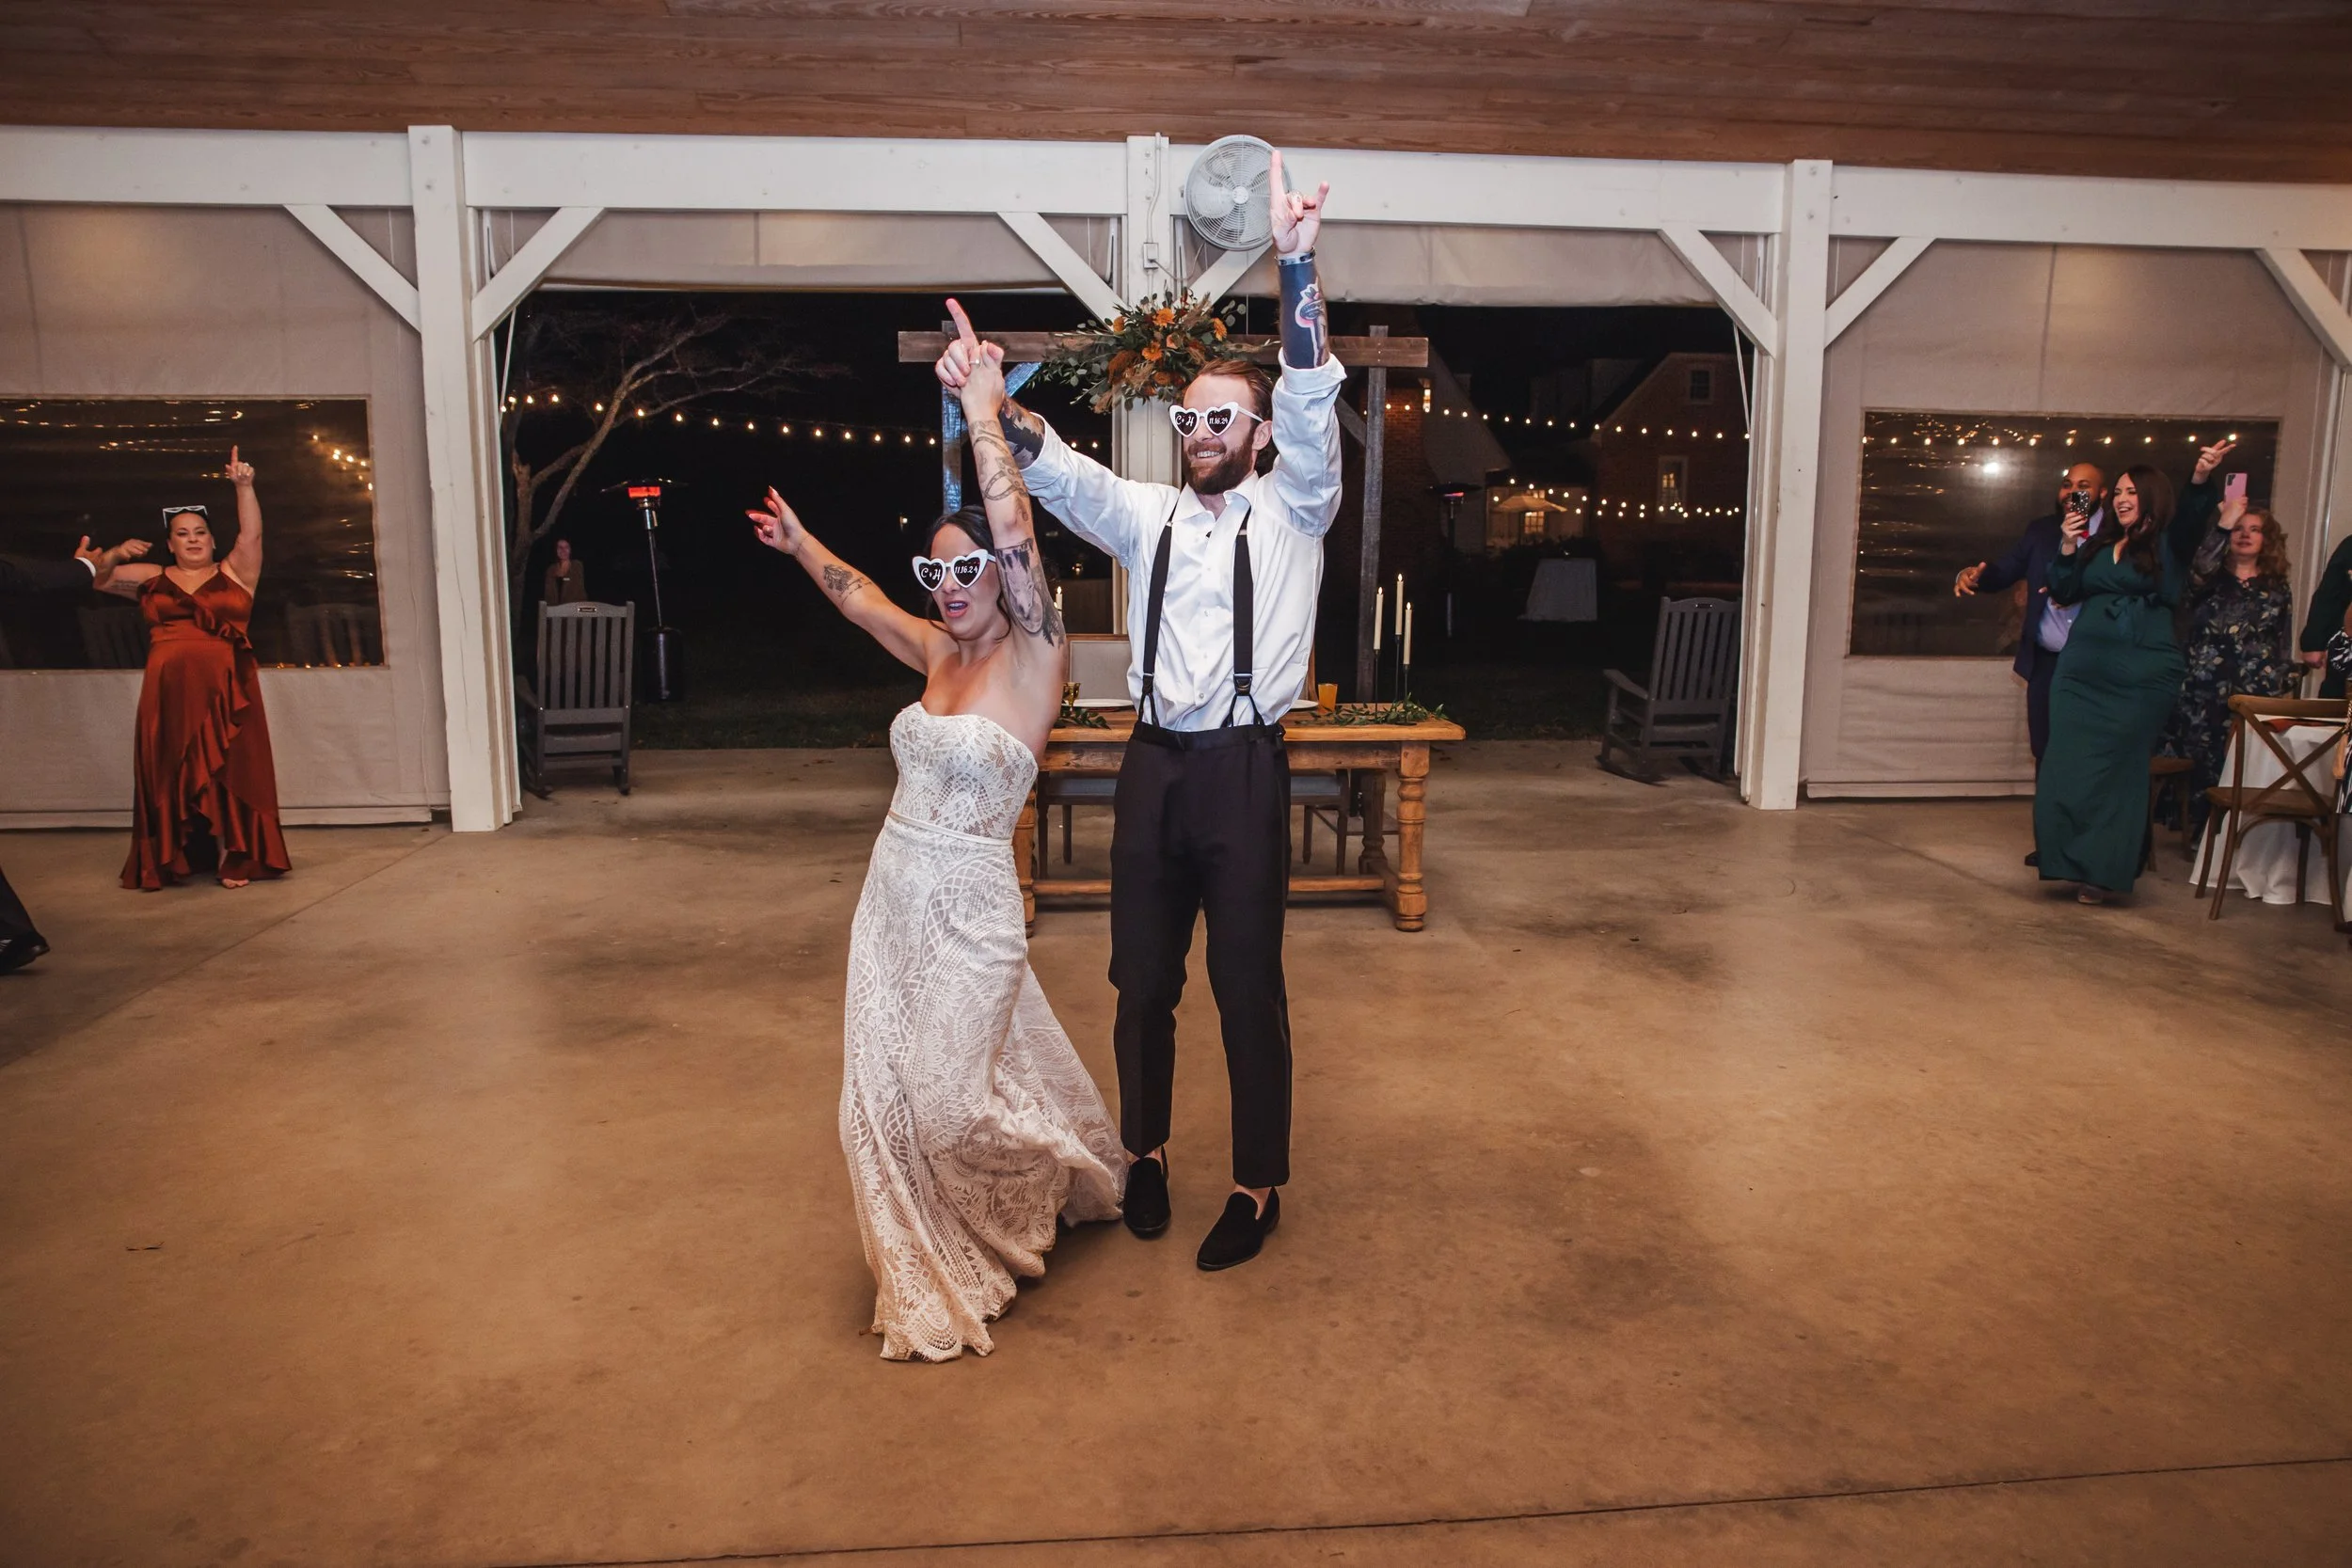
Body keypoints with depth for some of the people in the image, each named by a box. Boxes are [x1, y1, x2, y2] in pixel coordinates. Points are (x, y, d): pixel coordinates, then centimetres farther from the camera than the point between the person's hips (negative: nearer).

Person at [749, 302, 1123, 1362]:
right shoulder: (936, 653, 6)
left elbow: (1019, 543, -28)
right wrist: (799, 546, 36)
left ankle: (1058, 1181, 34)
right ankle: (931, 1287, 34)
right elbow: (863, 602, 25)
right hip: (893, 896, 7)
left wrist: (984, 418, -31)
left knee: (950, 1101, 1)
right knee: (884, 1095, 12)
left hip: (968, 909, -7)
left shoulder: (1035, 658, -13)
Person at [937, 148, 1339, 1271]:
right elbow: (1058, 471, -3)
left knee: (1249, 987, 4)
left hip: (1245, 769, -3)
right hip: (1154, 765, 4)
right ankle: (1144, 1152, 32)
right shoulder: (1147, 516, 11)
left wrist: (1295, 262, -26)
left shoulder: (1291, 513, 1)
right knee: (1141, 980, 12)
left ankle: (1259, 1187, 19)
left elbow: (1310, 403, -13)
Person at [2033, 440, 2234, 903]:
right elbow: (2063, 592, 13)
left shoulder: (2168, 544, 1)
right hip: (2082, 672, 5)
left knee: (2116, 770, -1)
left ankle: (2105, 870, 7)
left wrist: (2201, 478, -39)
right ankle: (2078, 863, 13)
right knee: (2068, 768, 2)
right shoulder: (2099, 547, 16)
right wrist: (2068, 548, -2)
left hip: (2140, 677, -5)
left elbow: (2191, 517, -19)